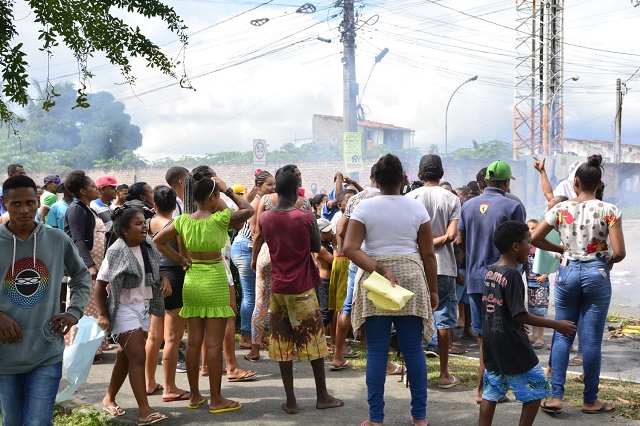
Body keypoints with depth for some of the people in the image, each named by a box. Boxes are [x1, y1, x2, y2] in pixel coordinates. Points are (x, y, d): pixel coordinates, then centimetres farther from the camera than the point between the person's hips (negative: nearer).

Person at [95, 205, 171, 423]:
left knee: (126, 356, 16)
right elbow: (100, 285, -13)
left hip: (144, 306, 7)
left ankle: (109, 398, 32)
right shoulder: (116, 252, -16)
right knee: (138, 357, -13)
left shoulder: (147, 246, 3)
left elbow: (154, 270, 20)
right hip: (125, 309, -7)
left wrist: (164, 279, -1)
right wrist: (102, 315, -17)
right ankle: (144, 410, -13)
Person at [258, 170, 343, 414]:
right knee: (314, 342, 9)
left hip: (277, 289, 3)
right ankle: (322, 396, 17)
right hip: (302, 289, -3)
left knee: (282, 345, 7)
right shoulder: (306, 218, -12)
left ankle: (290, 401, 9)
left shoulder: (264, 219, -2)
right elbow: (317, 248, 2)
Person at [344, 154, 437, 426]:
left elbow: (350, 248, -12)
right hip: (411, 279, 1)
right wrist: (433, 290, 11)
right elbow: (428, 254, 3)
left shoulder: (364, 207, -2)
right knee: (413, 349, 7)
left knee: (377, 351, 3)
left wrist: (380, 270, -14)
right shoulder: (417, 208, 2)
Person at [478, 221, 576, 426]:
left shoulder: (490, 271, 7)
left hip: (491, 345, 8)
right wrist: (557, 325, -17)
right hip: (511, 347, -8)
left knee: (492, 392, 12)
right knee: (536, 389, 5)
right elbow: (519, 315, -22)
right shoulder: (512, 274, -19)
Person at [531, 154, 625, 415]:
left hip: (568, 272, 2)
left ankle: (555, 396, 6)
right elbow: (619, 252, -13)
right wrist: (609, 261, 8)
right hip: (596, 274, -2)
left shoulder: (561, 209, -2)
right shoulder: (609, 211, -8)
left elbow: (534, 239, -1)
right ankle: (590, 400, 16)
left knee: (562, 336, 9)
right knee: (591, 340, 5)